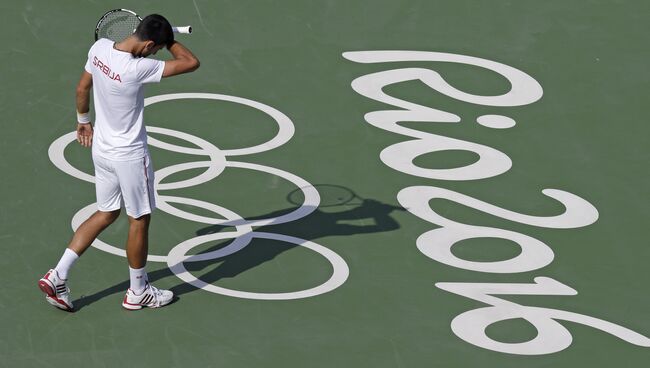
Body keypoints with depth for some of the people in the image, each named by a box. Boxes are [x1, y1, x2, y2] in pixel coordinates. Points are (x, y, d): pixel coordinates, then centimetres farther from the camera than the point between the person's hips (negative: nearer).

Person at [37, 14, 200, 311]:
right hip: (130, 156, -8)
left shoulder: (100, 48, -9)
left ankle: (57, 275, 16)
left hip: (102, 149, 8)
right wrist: (168, 41, -11)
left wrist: (83, 120, 24)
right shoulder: (137, 69, -31)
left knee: (106, 214, 21)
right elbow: (191, 63, -26)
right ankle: (138, 292, 27)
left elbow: (82, 88, 8)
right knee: (139, 220, 12)